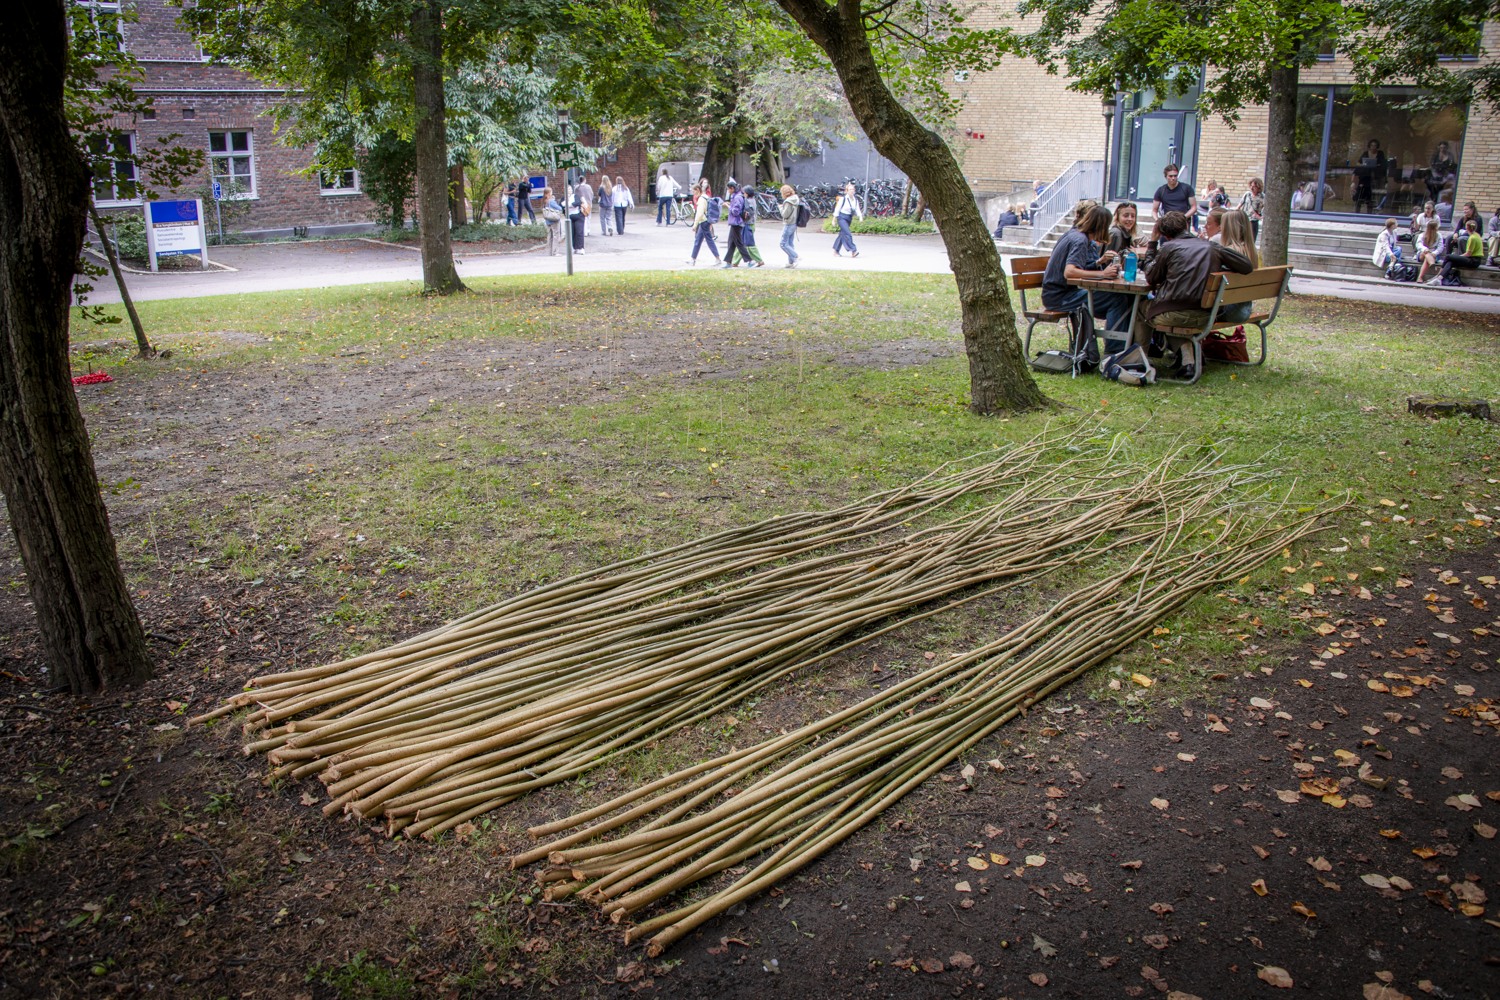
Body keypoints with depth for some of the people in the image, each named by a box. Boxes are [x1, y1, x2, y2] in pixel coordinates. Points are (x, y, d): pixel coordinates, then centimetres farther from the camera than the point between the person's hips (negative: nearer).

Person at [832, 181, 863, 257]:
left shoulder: (856, 200, 6)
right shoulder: (843, 198, -10)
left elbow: (857, 210, 2)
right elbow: (837, 209, -6)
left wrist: (860, 215, -19)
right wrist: (834, 219, -4)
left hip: (849, 219, 6)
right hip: (842, 217, -6)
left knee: (842, 234, 11)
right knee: (847, 234, -17)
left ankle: (836, 251, 20)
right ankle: (853, 250, -19)